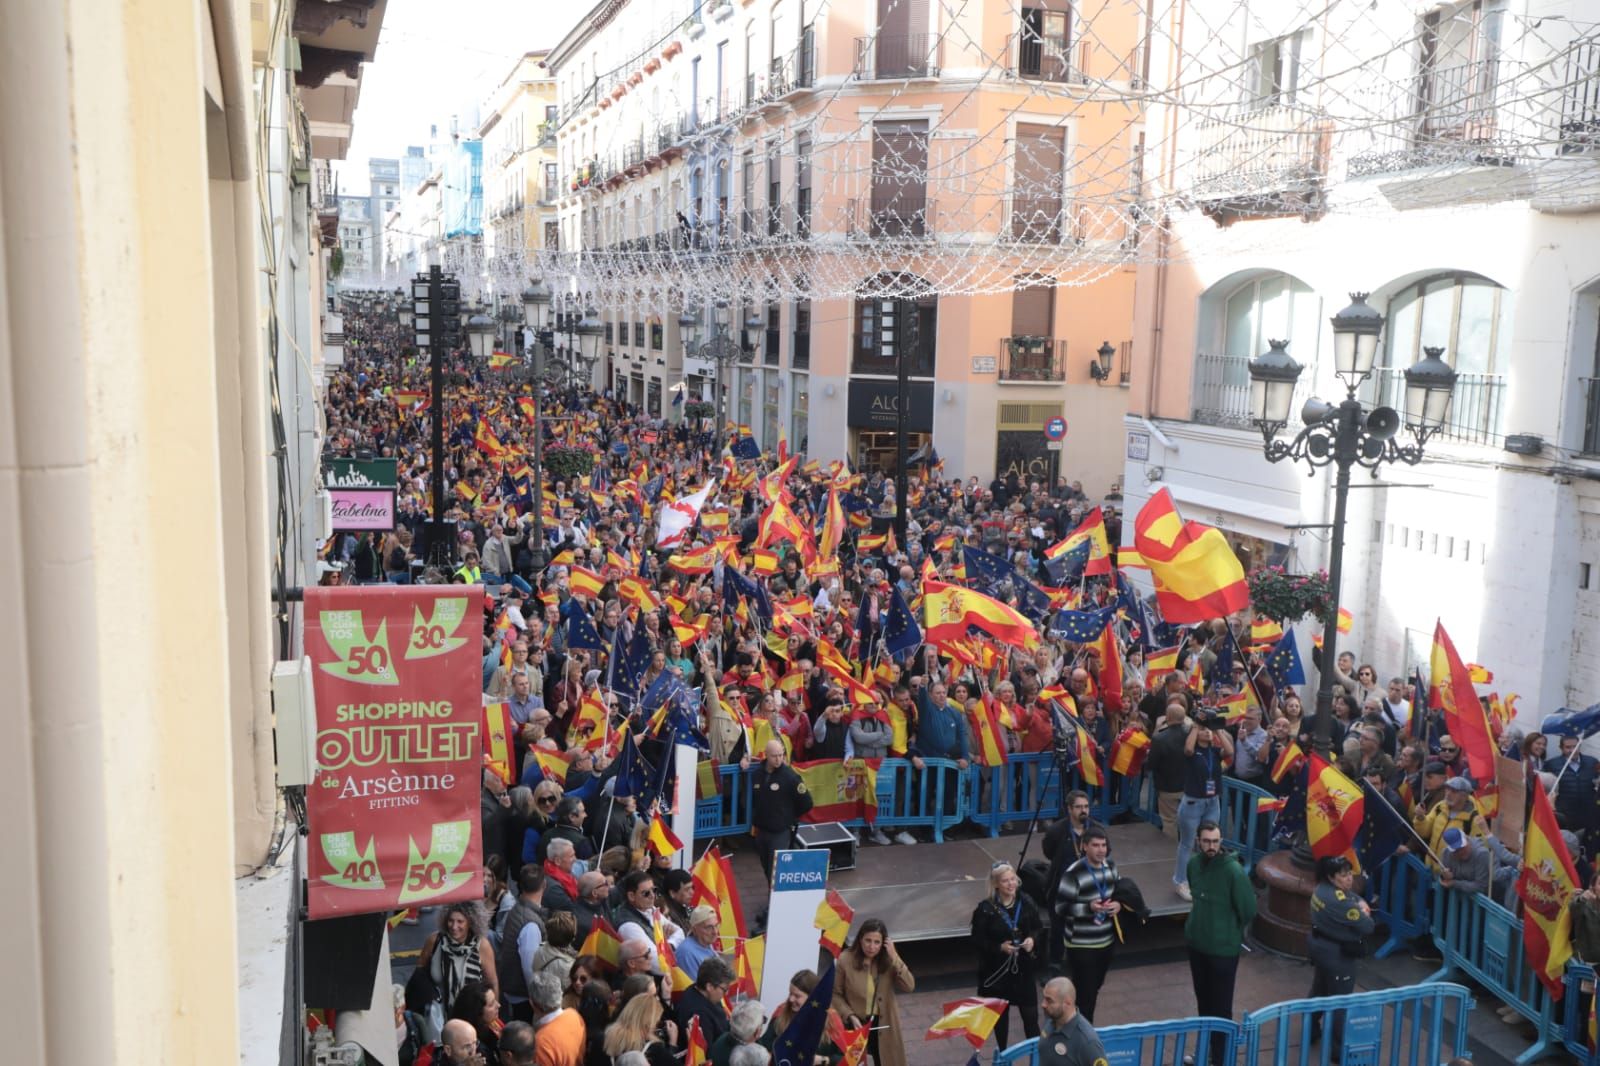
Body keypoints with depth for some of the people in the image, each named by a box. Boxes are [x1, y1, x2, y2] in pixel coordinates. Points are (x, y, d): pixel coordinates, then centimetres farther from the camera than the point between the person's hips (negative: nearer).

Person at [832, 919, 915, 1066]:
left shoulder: (888, 959, -11)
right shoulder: (845, 960, -18)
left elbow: (909, 986, -19)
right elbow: (835, 994, -8)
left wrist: (895, 958, -27)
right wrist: (850, 1016, -20)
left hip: (883, 1024, 2)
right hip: (856, 1023, -2)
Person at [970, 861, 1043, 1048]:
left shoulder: (1026, 903, -4)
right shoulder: (985, 909, -14)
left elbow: (1039, 927, 9)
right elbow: (977, 940, -10)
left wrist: (1033, 939, -12)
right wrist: (999, 947, -23)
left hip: (1024, 967, 2)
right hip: (997, 969, -2)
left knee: (1030, 1015, 3)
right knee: (1000, 1015, 14)